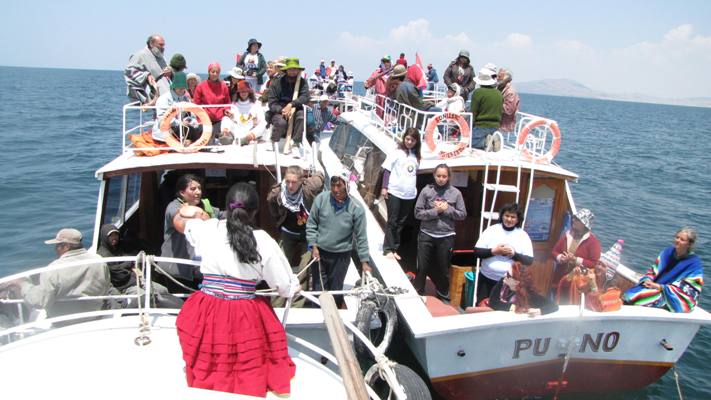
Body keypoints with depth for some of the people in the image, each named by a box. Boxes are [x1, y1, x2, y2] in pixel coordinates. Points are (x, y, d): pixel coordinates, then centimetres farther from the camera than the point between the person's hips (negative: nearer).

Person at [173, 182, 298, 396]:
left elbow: (178, 220, 22)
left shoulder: (208, 228, -1)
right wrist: (292, 286, 22)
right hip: (246, 318, -2)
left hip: (208, 314, 2)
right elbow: (287, 288, -1)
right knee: (248, 381, 11)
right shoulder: (264, 241, -7)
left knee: (208, 376, 15)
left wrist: (201, 217, 41)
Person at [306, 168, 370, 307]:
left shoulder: (356, 208, -15)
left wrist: (364, 261, -6)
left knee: (336, 290, 13)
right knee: (319, 289, 9)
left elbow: (361, 237, -7)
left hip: (341, 256, -1)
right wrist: (314, 246, -7)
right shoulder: (321, 199, -12)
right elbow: (311, 224, -1)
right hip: (319, 253, 1)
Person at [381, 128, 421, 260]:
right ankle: (388, 249, 3)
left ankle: (394, 249, 16)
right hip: (394, 192, -4)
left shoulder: (416, 156, 11)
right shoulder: (397, 152, -2)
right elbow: (387, 170, -2)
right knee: (392, 221, -1)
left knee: (400, 223, 8)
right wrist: (384, 187, -9)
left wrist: (414, 189, 16)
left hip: (409, 194, 4)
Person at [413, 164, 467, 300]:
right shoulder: (426, 190, -4)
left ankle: (443, 295, 32)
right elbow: (418, 213, -6)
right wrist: (436, 211, -16)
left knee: (443, 268, 15)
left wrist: (448, 209, -13)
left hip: (446, 237, 1)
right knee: (422, 267, 6)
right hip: (427, 235, -1)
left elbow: (462, 214, 1)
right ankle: (418, 294, 20)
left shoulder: (456, 193, -1)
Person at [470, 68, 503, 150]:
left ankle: (485, 142, -25)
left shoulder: (478, 92, -8)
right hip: (495, 127, 6)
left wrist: (470, 127, 2)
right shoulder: (499, 93, 11)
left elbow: (473, 113, -7)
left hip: (481, 126, -6)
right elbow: (501, 112, 17)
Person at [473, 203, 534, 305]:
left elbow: (529, 260, -3)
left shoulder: (523, 235, -1)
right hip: (487, 279, 1)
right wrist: (493, 251, -18)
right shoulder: (491, 230, -1)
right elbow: (476, 251, -4)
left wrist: (514, 254, -19)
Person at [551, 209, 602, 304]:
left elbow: (594, 264, -13)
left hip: (579, 283, -5)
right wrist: (560, 257, -9)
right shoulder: (566, 236, 10)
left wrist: (577, 260, -20)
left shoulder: (593, 241, -7)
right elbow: (554, 252, 12)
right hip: (560, 281, 5)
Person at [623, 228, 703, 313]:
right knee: (627, 295, -20)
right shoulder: (668, 252, 7)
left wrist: (659, 287, -20)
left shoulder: (694, 264, -10)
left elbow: (685, 290, -15)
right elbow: (654, 270, 13)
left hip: (673, 298, -6)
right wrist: (648, 280, -9)